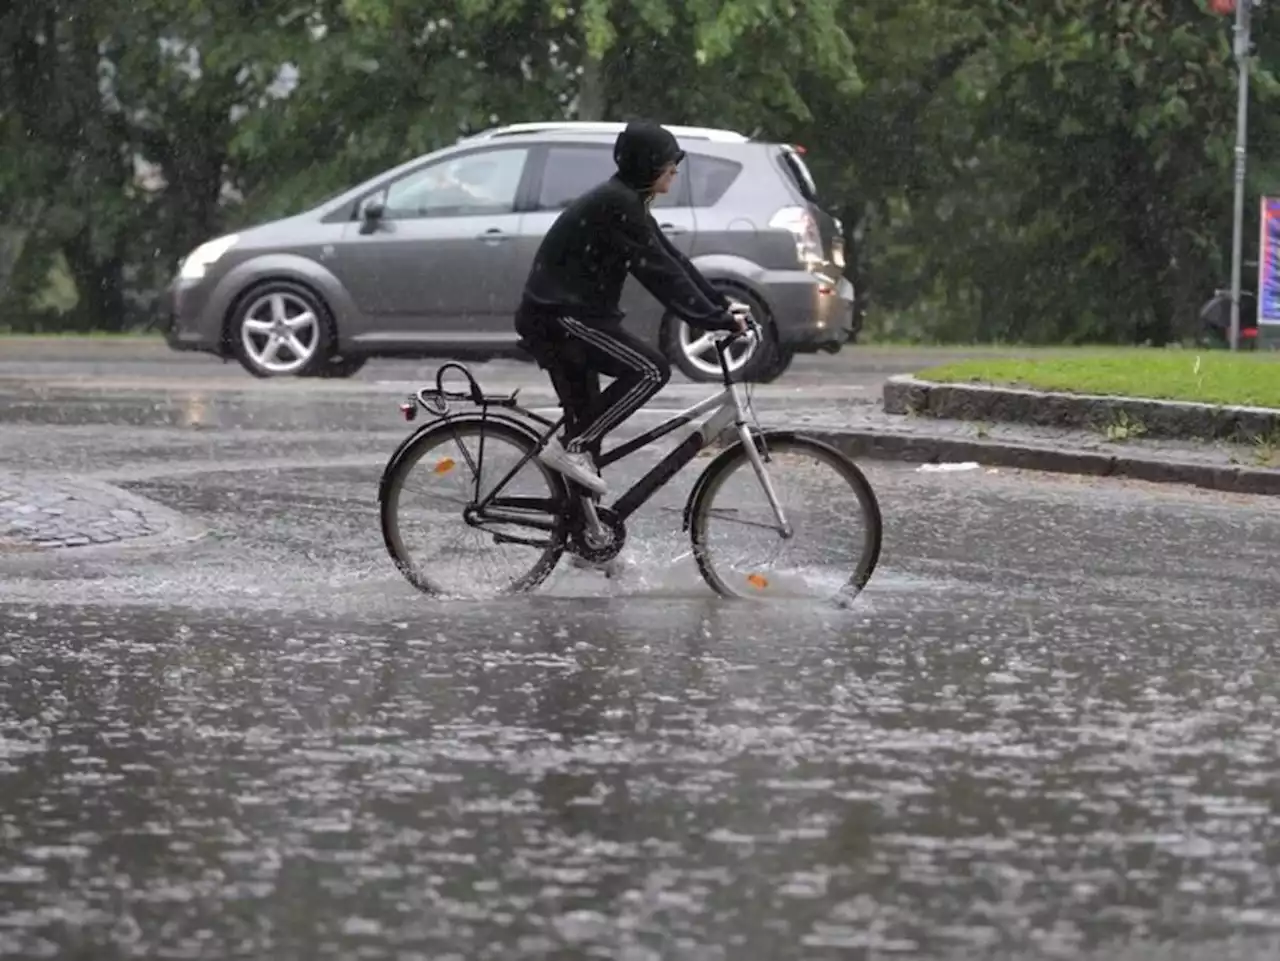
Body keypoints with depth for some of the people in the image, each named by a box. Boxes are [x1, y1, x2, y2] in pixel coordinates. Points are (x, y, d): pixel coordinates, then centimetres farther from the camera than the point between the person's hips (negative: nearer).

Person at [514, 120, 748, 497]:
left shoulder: (626, 201, 15)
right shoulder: (617, 204, -17)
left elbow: (672, 261, 16)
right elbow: (659, 272, -21)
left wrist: (722, 306, 9)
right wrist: (717, 320, -20)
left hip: (554, 315, 11)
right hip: (560, 315, -11)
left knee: (587, 419, 11)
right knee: (651, 370, -16)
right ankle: (571, 446, -14)